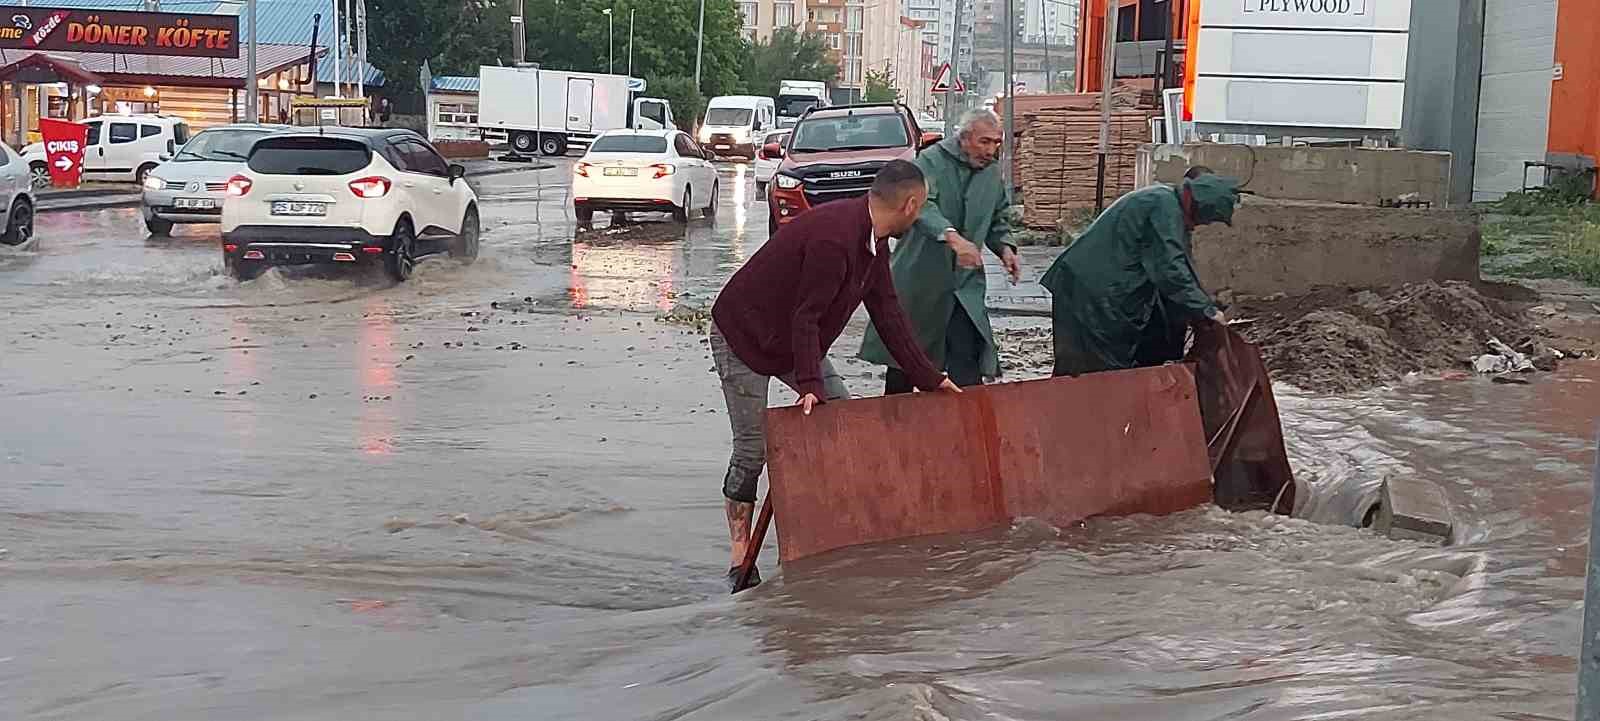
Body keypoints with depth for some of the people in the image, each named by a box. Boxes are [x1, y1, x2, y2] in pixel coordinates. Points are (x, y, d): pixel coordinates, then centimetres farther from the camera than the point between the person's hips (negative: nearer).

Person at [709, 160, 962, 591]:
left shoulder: (874, 241, 1)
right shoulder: (834, 236, -30)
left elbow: (887, 312, 7)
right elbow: (806, 316, -29)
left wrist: (928, 378, 7)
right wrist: (809, 385, -31)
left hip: (794, 340, 10)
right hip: (744, 337, -10)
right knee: (752, 451, -8)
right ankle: (740, 563, 0)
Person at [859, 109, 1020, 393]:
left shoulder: (993, 173, 8)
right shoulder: (932, 161, -11)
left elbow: (997, 221, 22)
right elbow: (921, 205, -29)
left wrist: (1004, 247, 0)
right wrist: (952, 236, -44)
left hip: (965, 283, 4)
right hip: (920, 280, -3)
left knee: (968, 365, -8)